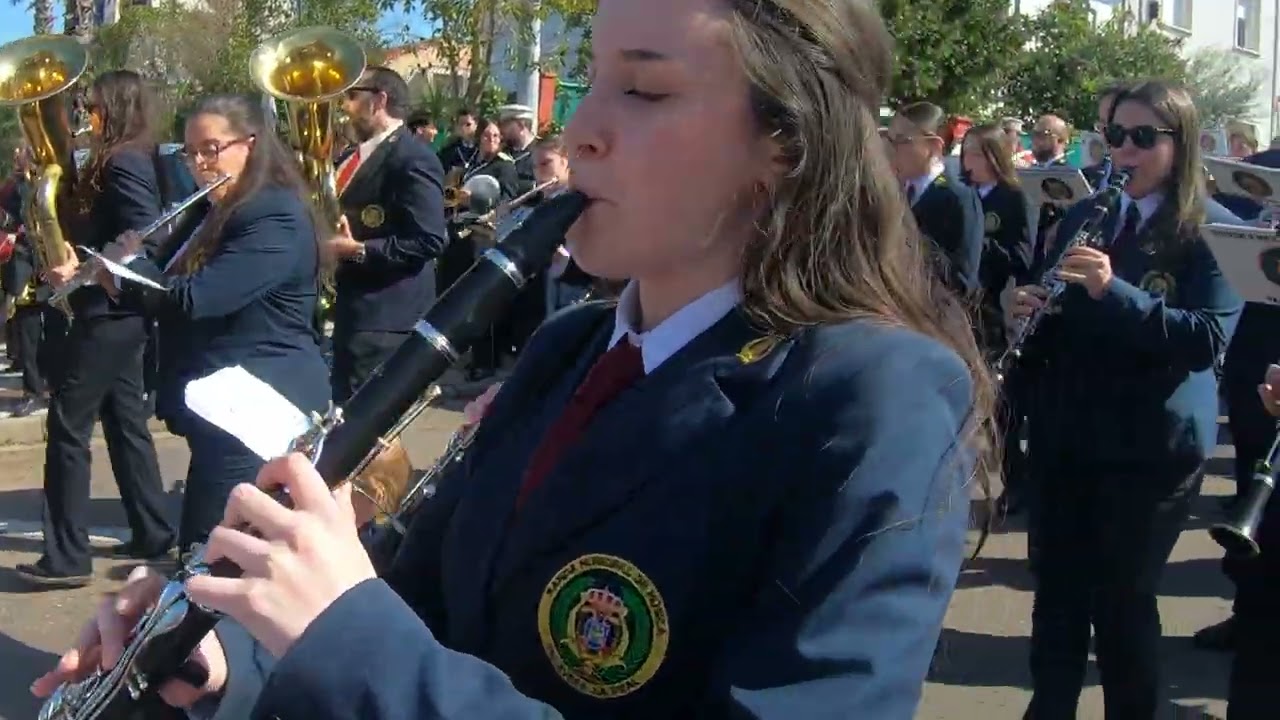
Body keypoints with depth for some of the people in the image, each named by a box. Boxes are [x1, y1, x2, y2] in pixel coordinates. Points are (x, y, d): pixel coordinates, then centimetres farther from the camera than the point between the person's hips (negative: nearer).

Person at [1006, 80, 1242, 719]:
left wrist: (1115, 292, -30)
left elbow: (1209, 337, -20)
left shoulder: (1211, 232, -7)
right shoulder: (1081, 217, 10)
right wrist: (1027, 310, -8)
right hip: (1064, 435, 5)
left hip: (1152, 445, -5)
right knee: (1056, 589, 10)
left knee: (1124, 599, 3)